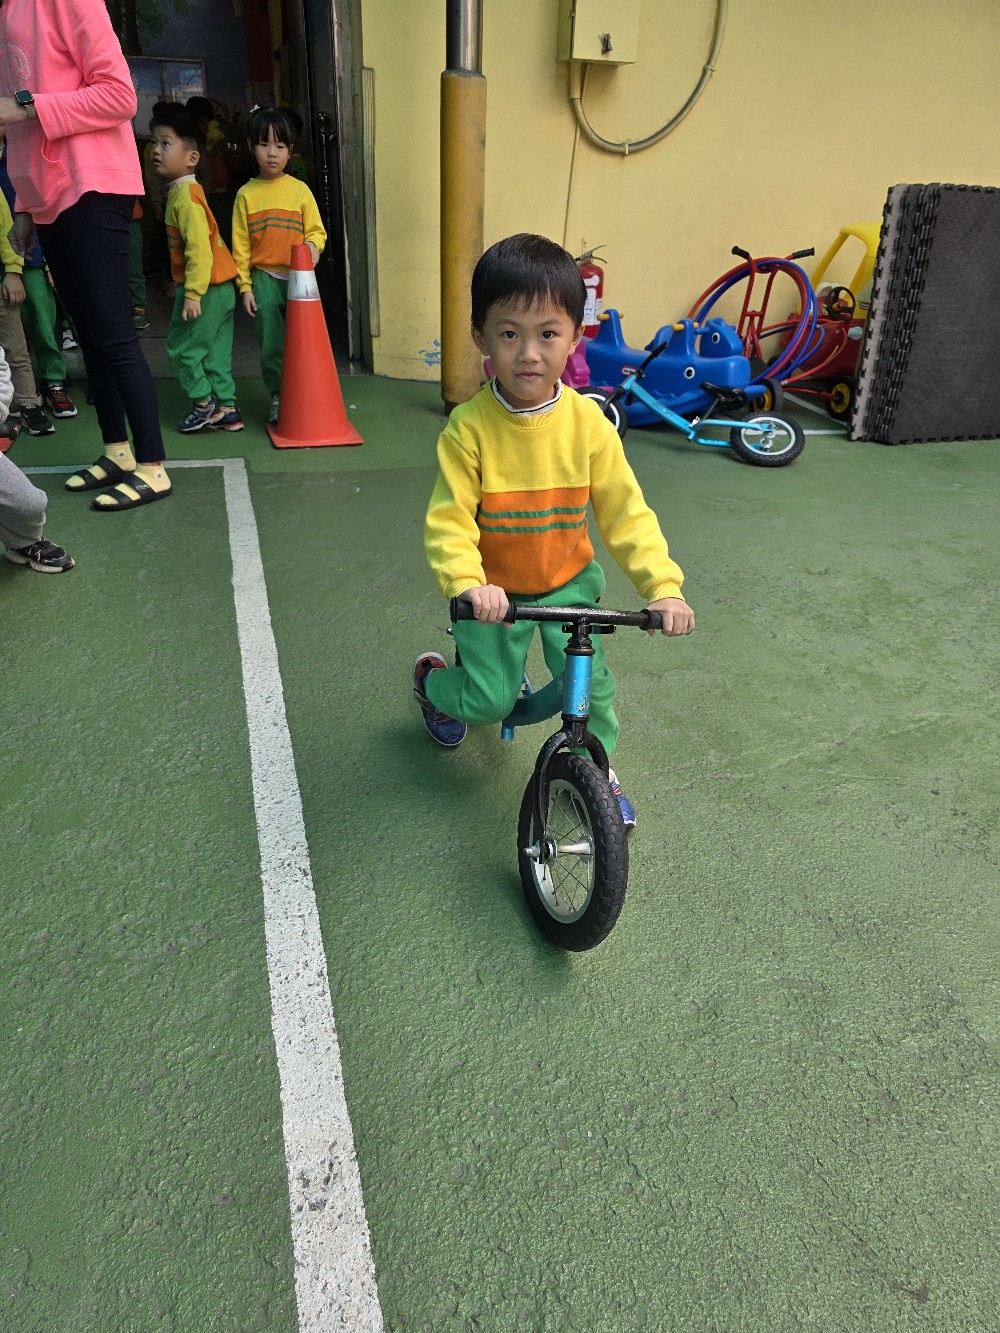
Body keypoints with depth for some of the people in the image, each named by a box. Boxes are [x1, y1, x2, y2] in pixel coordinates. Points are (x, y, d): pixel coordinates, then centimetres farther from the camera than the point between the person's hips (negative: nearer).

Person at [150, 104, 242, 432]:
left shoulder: (185, 196, -15)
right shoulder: (182, 192, 15)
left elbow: (199, 248, -23)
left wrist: (193, 293, -25)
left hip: (205, 289, -9)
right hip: (220, 288, 9)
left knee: (182, 348, 2)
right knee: (214, 353, 11)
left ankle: (204, 403, 9)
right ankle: (226, 410, 15)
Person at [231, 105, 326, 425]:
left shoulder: (300, 189, 4)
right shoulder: (246, 194, 4)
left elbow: (317, 229, 6)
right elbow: (240, 245, 4)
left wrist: (313, 244, -18)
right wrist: (245, 286, -1)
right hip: (264, 280, 0)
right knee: (271, 345, 1)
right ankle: (278, 397, 14)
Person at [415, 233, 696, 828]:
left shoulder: (586, 420, -13)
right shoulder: (469, 427, -20)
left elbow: (625, 511, -10)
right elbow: (449, 519, -21)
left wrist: (664, 585, -18)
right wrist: (468, 583, -40)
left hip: (569, 581, 2)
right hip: (496, 589, -2)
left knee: (590, 682, -1)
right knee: (490, 700, 3)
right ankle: (432, 678, 39)